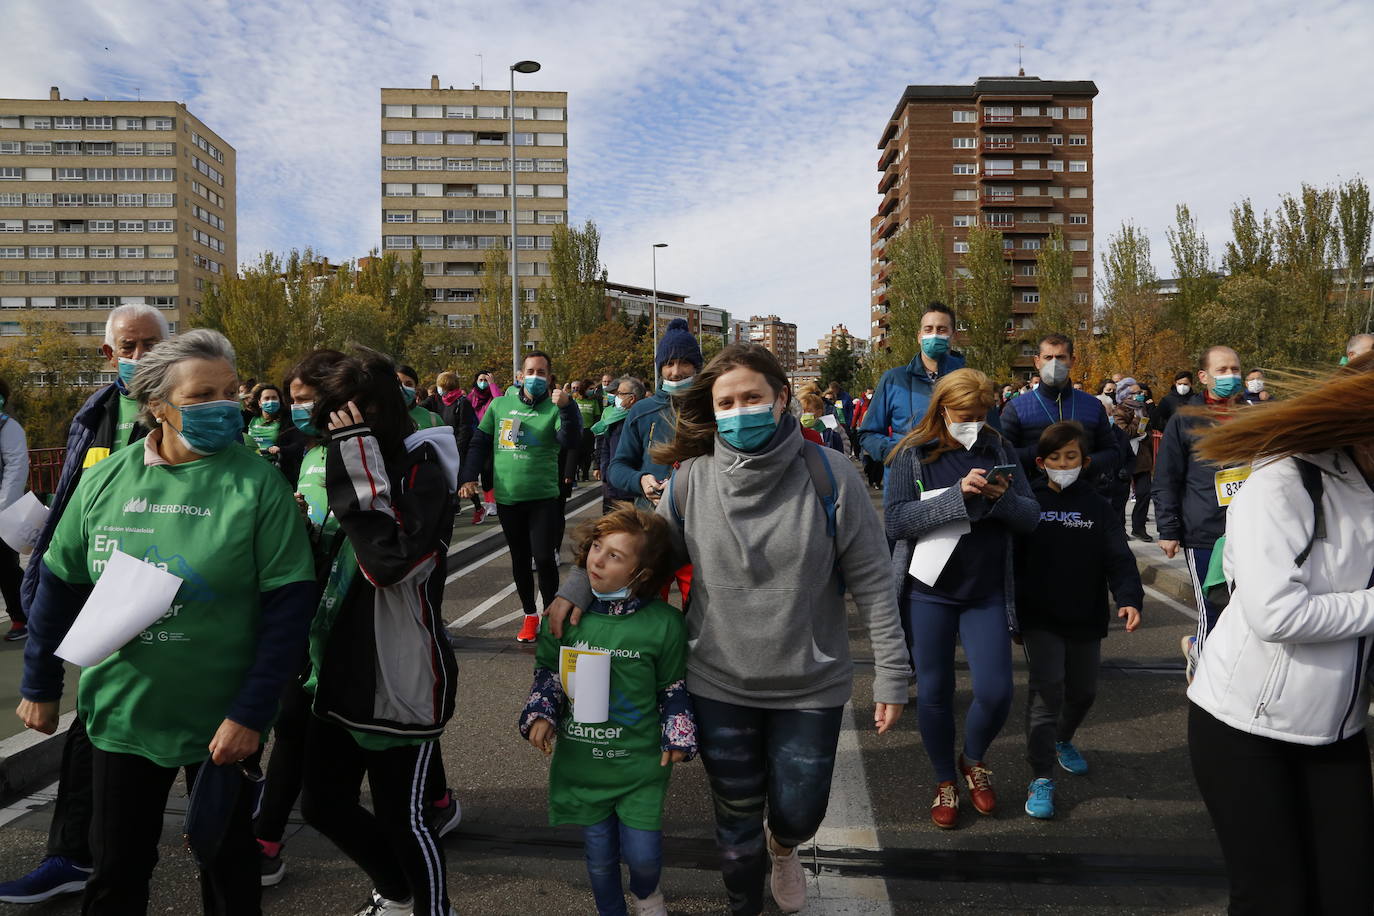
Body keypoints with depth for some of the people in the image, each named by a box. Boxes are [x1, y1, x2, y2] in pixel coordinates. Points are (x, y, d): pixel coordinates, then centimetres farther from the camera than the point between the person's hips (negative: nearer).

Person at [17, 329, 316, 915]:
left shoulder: (257, 483, -13)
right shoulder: (105, 480, -1)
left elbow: (289, 604, -15)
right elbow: (60, 585, 9)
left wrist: (251, 714, -17)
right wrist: (40, 686, 13)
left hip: (222, 721, -3)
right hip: (120, 713, 3)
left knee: (228, 864, 15)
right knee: (117, 867, 18)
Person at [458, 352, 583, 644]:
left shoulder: (554, 408, -3)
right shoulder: (500, 405, 5)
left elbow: (571, 441, -19)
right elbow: (479, 442, 10)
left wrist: (566, 408, -32)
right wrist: (468, 477, 2)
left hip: (544, 496, -3)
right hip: (507, 497, 3)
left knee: (544, 557, -9)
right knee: (520, 559, 13)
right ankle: (530, 616, 28)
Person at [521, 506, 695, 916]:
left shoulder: (664, 623, -14)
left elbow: (675, 687, 0)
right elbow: (546, 670, 7)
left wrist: (678, 736, -4)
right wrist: (541, 714, -6)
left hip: (640, 763, -2)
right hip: (581, 759, 2)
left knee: (642, 854, 2)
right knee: (599, 854, 15)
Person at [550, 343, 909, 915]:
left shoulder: (829, 476, -14)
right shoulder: (691, 480, -8)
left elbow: (870, 581, -9)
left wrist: (891, 673, -8)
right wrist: (577, 588, -6)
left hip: (810, 686, -1)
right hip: (718, 686, 1)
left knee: (798, 814, 14)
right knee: (736, 820, 16)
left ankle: (782, 846, 53)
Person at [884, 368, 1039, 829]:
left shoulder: (999, 450, 4)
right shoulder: (912, 455, -4)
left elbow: (1031, 516, 3)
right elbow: (894, 519, -16)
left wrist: (1003, 498, -19)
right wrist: (958, 495, -25)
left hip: (987, 593, 2)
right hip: (929, 591, -2)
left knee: (996, 692, -2)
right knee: (934, 691, 7)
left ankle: (974, 759, 30)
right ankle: (945, 781, 30)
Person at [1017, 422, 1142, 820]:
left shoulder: (1098, 508, 2)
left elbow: (1119, 558, -7)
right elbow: (1012, 558, -1)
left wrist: (1129, 599, -23)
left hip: (1086, 619, 3)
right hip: (1040, 618, -3)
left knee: (1083, 691, 16)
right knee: (1046, 689, -14)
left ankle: (1062, 740, 46)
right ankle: (1041, 778, -8)